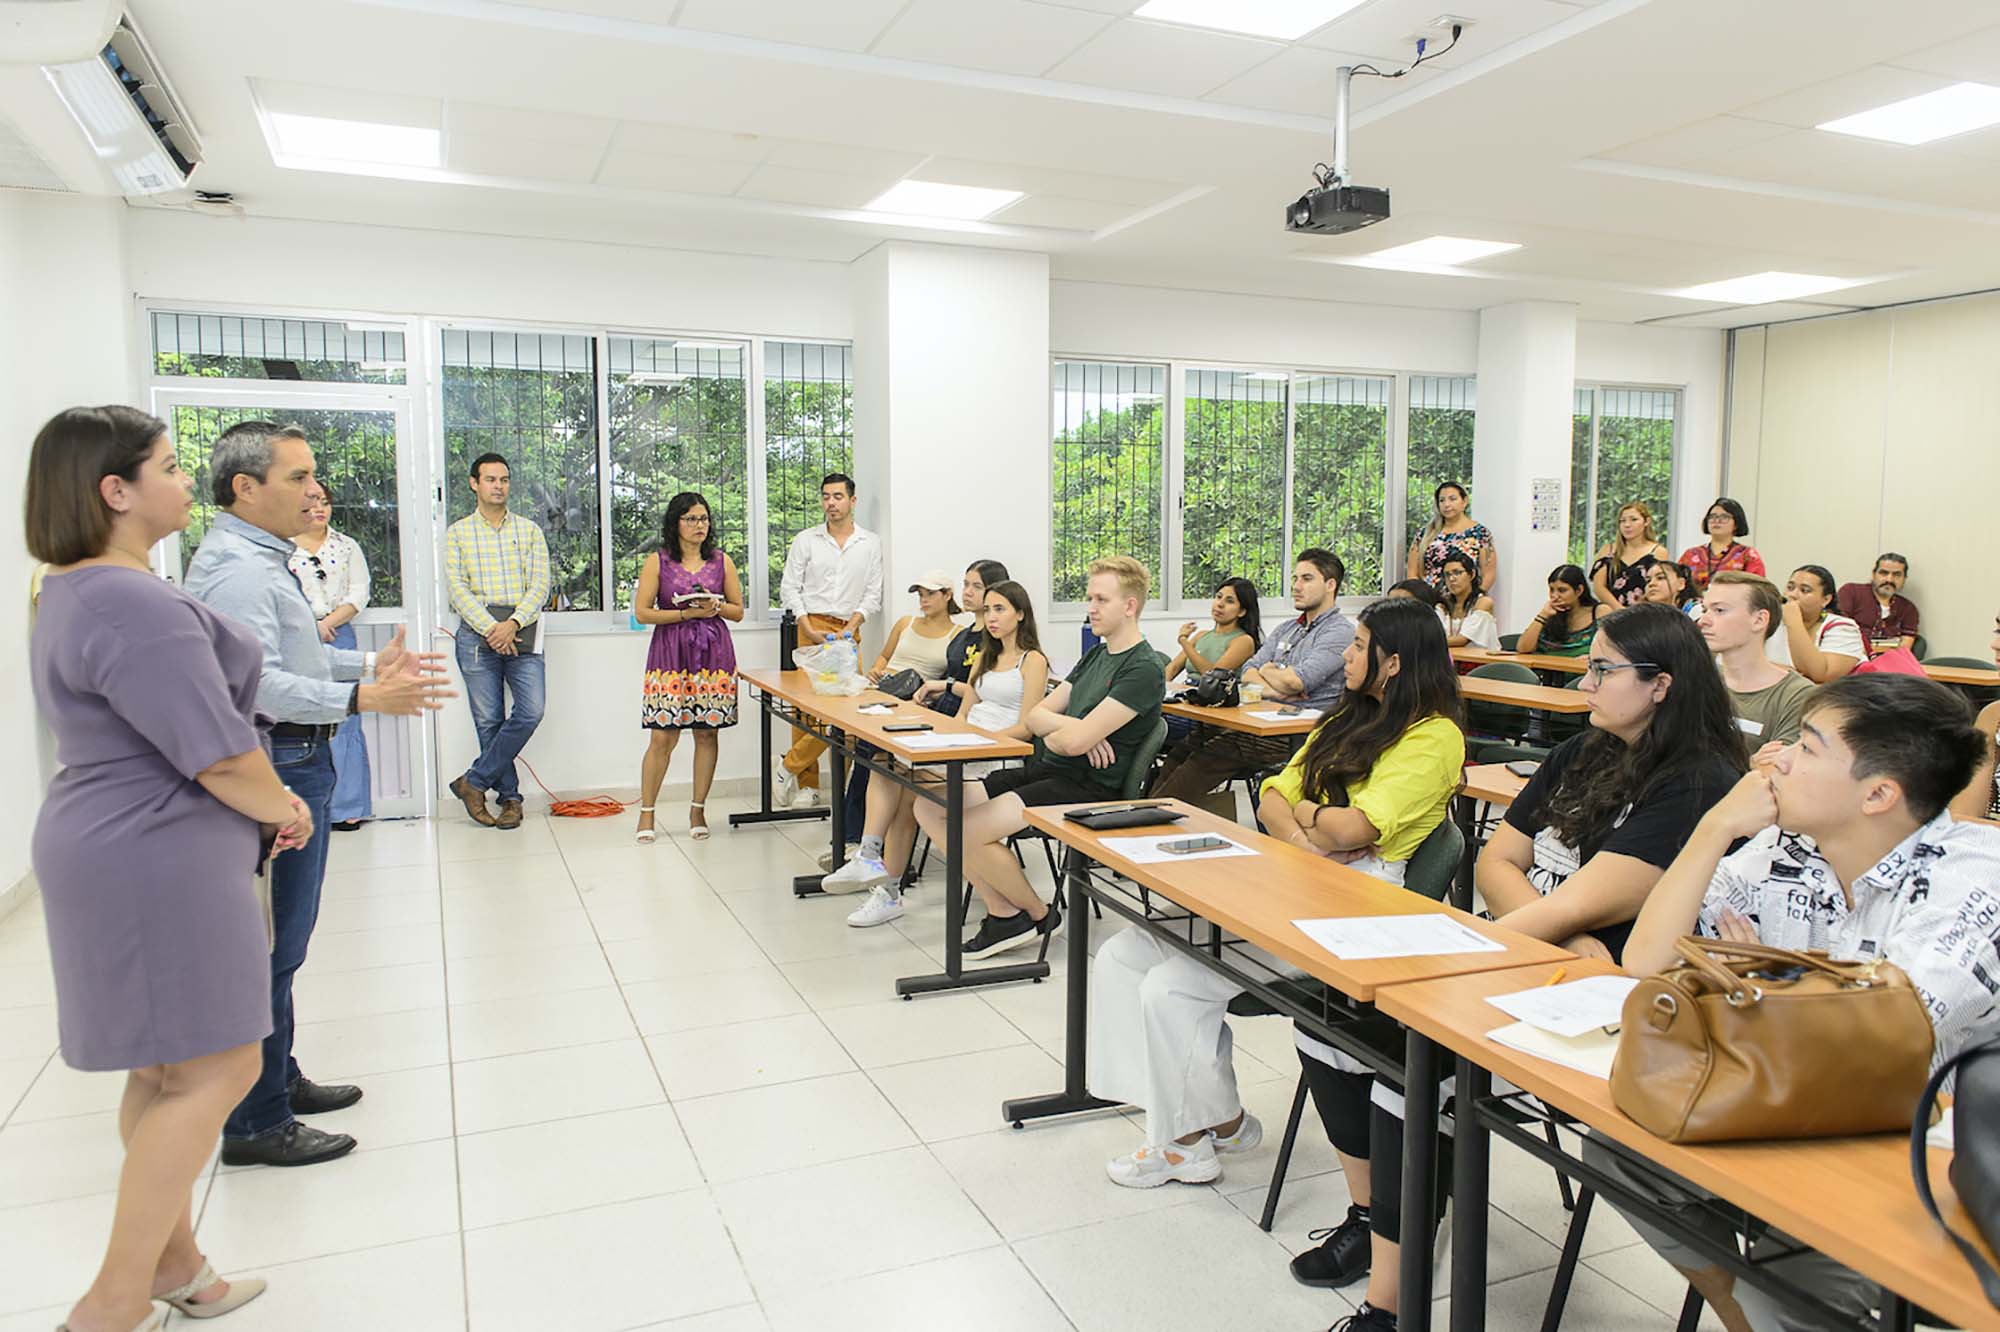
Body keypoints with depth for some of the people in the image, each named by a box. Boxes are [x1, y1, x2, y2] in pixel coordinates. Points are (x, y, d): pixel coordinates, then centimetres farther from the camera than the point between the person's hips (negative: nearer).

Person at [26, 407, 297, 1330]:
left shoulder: (71, 592, 13)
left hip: (125, 851, 11)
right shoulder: (135, 608, -23)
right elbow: (220, 755, -24)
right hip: (157, 859, -11)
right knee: (216, 1070, -2)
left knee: (165, 1069, 17)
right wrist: (284, 809, -5)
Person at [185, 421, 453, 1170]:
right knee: (270, 946, -4)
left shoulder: (261, 559, 17)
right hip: (272, 766, -11)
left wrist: (369, 664, 17)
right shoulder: (237, 568, -19)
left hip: (293, 761, 11)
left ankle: (279, 1080, 32)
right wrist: (361, 699, -36)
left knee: (279, 939, 19)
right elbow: (255, 682, -29)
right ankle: (256, 1123, 6)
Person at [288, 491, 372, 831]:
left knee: (343, 722, -1)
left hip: (338, 638, 1)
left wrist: (328, 622, -8)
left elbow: (359, 594, 5)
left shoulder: (347, 546, 13)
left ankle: (347, 806, 5)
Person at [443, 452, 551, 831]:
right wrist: (490, 628, -12)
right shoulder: (457, 533, 9)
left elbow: (540, 584, 3)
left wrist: (513, 623, -12)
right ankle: (510, 796, 13)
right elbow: (456, 587, 0)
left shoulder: (529, 530, 12)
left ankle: (474, 782, 3)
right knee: (489, 720, 1)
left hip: (522, 632, 1)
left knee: (531, 712, -12)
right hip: (477, 633, -1)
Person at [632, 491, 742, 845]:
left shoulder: (722, 561, 10)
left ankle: (698, 809, 16)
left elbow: (738, 612, 12)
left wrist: (715, 606, -8)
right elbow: (641, 612, -2)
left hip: (713, 655, 2)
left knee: (707, 733, 3)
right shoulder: (657, 562, 3)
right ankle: (646, 812, 8)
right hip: (670, 655, -2)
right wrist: (685, 613, -12)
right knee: (662, 736, -4)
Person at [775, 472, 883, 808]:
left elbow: (873, 594, 8)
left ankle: (789, 767, -1)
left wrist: (851, 626, -7)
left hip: (848, 631, 1)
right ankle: (807, 785, 2)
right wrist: (808, 628, -7)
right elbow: (789, 588, 6)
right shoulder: (805, 540, 10)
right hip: (811, 627, -1)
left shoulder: (871, 544, 11)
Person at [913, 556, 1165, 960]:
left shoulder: (1144, 670, -13)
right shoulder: (1096, 655, 18)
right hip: (1046, 771, 10)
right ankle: (1003, 913, 0)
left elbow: (1075, 741, -21)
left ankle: (1040, 915, 0)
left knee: (967, 830, -24)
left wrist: (1050, 735, 1)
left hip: (1087, 787, -9)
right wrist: (1073, 727, -8)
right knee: (931, 808, -4)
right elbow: (1035, 716, 12)